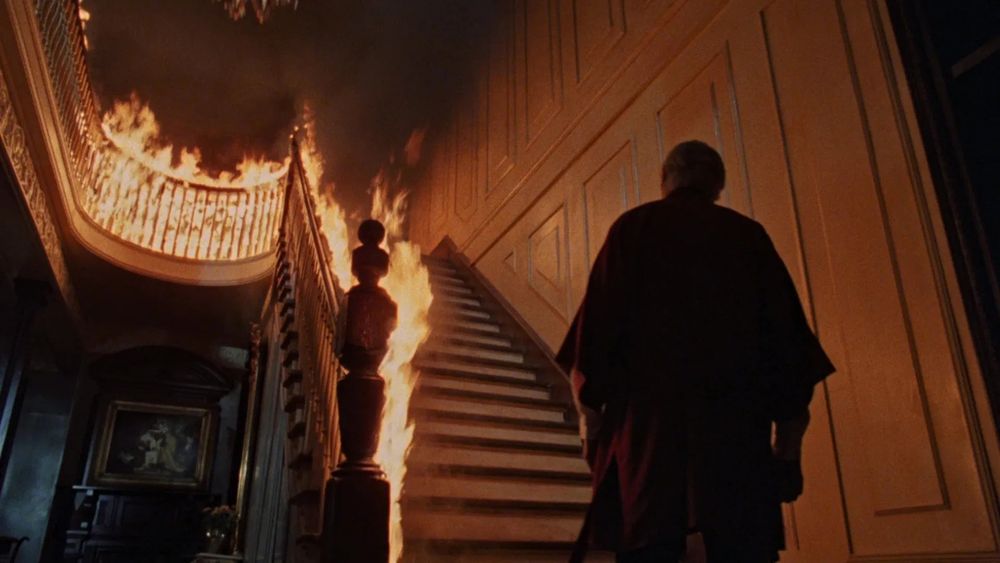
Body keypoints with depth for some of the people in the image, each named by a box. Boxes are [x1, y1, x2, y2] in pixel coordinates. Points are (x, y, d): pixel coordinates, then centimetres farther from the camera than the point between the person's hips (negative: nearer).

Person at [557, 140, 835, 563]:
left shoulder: (632, 228, 8)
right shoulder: (749, 235, 12)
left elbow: (597, 327, -1)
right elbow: (788, 341, 8)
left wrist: (590, 414, 2)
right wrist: (788, 442, 11)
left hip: (648, 429, -1)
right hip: (739, 432, 2)